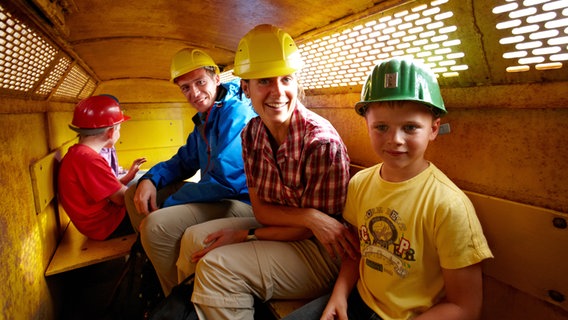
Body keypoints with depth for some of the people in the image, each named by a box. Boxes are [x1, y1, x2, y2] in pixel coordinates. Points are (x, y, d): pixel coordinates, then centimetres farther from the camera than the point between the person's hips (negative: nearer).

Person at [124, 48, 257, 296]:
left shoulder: (236, 113, -20)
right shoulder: (204, 118, 11)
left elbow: (225, 182, -27)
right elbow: (184, 161, 18)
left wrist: (167, 203, -16)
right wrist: (150, 179, -3)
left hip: (241, 202, -10)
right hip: (214, 193, 10)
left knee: (156, 225, -28)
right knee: (134, 194, 12)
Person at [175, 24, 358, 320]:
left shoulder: (323, 143, -26)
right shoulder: (251, 134, -5)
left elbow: (312, 230, -17)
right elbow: (261, 209, -5)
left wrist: (244, 236, -15)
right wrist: (308, 217, -24)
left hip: (321, 251, -6)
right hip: (277, 228, 7)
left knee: (217, 267, -21)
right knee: (194, 238, 5)